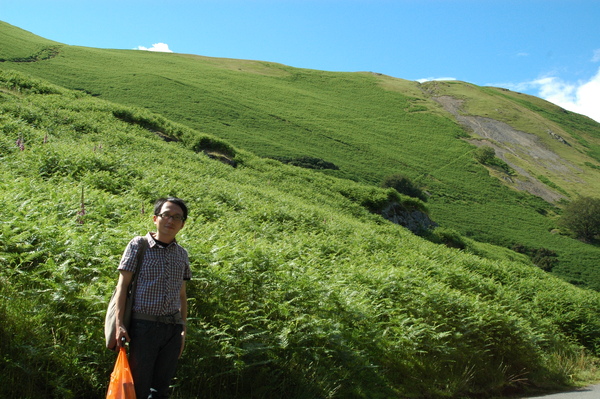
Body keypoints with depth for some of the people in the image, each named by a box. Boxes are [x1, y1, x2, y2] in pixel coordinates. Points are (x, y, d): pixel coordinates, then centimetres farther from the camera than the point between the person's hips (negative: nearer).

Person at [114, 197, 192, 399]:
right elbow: (123, 285, -2)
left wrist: (183, 329, 13)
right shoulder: (138, 245, 0)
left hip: (172, 328, 4)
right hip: (144, 324, -4)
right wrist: (119, 323, -10)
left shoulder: (182, 254, 11)